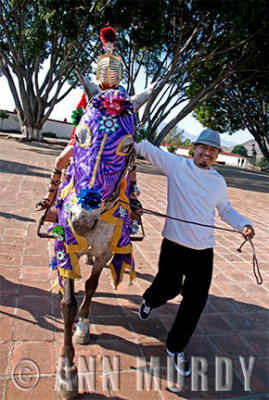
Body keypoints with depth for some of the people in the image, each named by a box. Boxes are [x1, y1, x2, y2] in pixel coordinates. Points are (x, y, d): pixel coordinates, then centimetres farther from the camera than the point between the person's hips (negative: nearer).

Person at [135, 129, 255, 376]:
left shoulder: (219, 182, 6)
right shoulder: (176, 165, -4)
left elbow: (226, 210, 19)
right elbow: (146, 148, 0)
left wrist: (244, 225, 3)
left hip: (203, 251, 3)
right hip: (174, 245, -3)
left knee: (195, 301, 8)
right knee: (169, 289, 11)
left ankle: (176, 347, 31)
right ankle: (149, 301, 52)